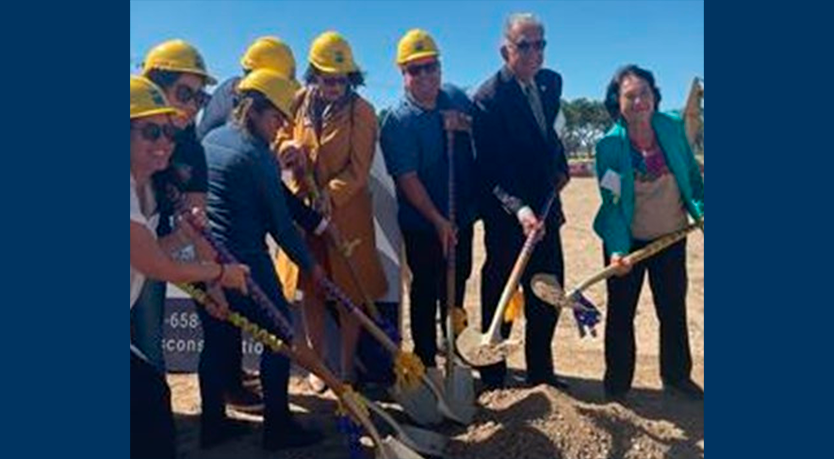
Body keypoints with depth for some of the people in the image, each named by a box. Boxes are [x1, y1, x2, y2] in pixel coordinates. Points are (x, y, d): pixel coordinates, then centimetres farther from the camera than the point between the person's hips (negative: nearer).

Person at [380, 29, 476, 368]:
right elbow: (407, 179, -19)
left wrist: (466, 125, -8)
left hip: (461, 216, 6)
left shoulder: (456, 97, 3)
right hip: (423, 224, -6)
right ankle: (426, 360, 21)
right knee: (426, 291, 5)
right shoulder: (398, 121, -16)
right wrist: (438, 220, -22)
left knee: (456, 286, 19)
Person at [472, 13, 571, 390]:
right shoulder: (488, 98, -16)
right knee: (499, 295, 6)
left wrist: (560, 167, 10)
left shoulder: (552, 82, 6)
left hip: (544, 208, 7)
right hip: (506, 214, -6)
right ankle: (493, 377, 24)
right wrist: (519, 208, -33)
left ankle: (541, 371, 32)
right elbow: (491, 170, -21)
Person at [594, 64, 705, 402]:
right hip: (629, 240, -3)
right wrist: (617, 250, -26)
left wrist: (701, 210, -11)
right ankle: (617, 381, 26)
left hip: (671, 238, 3)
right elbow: (611, 202, -16)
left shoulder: (673, 127, -6)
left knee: (674, 310, 14)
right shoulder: (609, 145, -15)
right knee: (621, 312, 9)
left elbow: (692, 176, 4)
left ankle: (677, 376, 34)